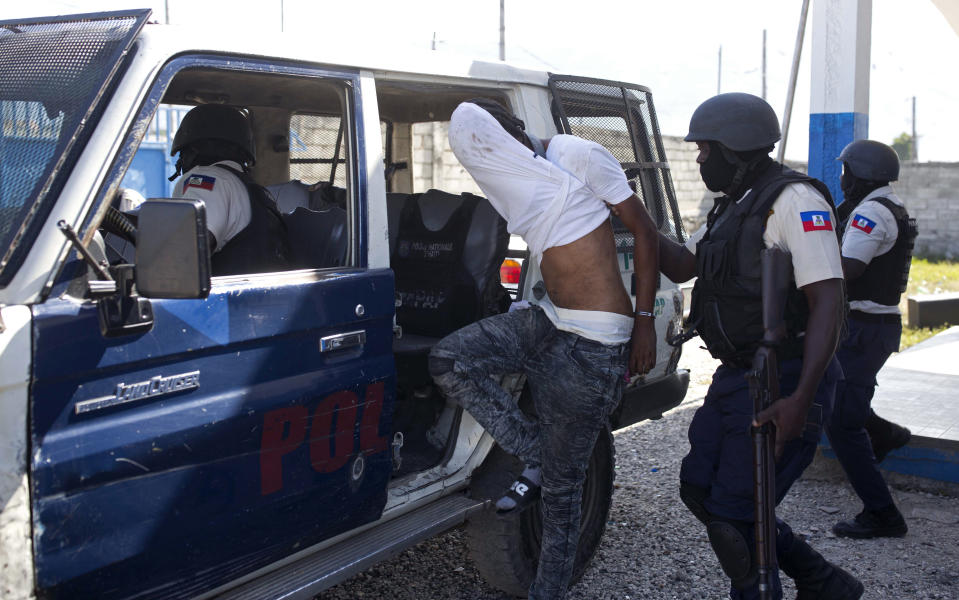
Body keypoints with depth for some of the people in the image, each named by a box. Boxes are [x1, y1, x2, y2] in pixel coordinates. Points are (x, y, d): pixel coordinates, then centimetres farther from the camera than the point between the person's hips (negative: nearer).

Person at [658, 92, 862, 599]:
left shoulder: (794, 200, -16)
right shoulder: (734, 206, 15)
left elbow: (828, 300, -23)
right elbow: (681, 265, 20)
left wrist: (801, 400, -30)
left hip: (782, 385, -10)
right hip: (736, 378, 10)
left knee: (731, 514, -7)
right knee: (699, 490, 16)